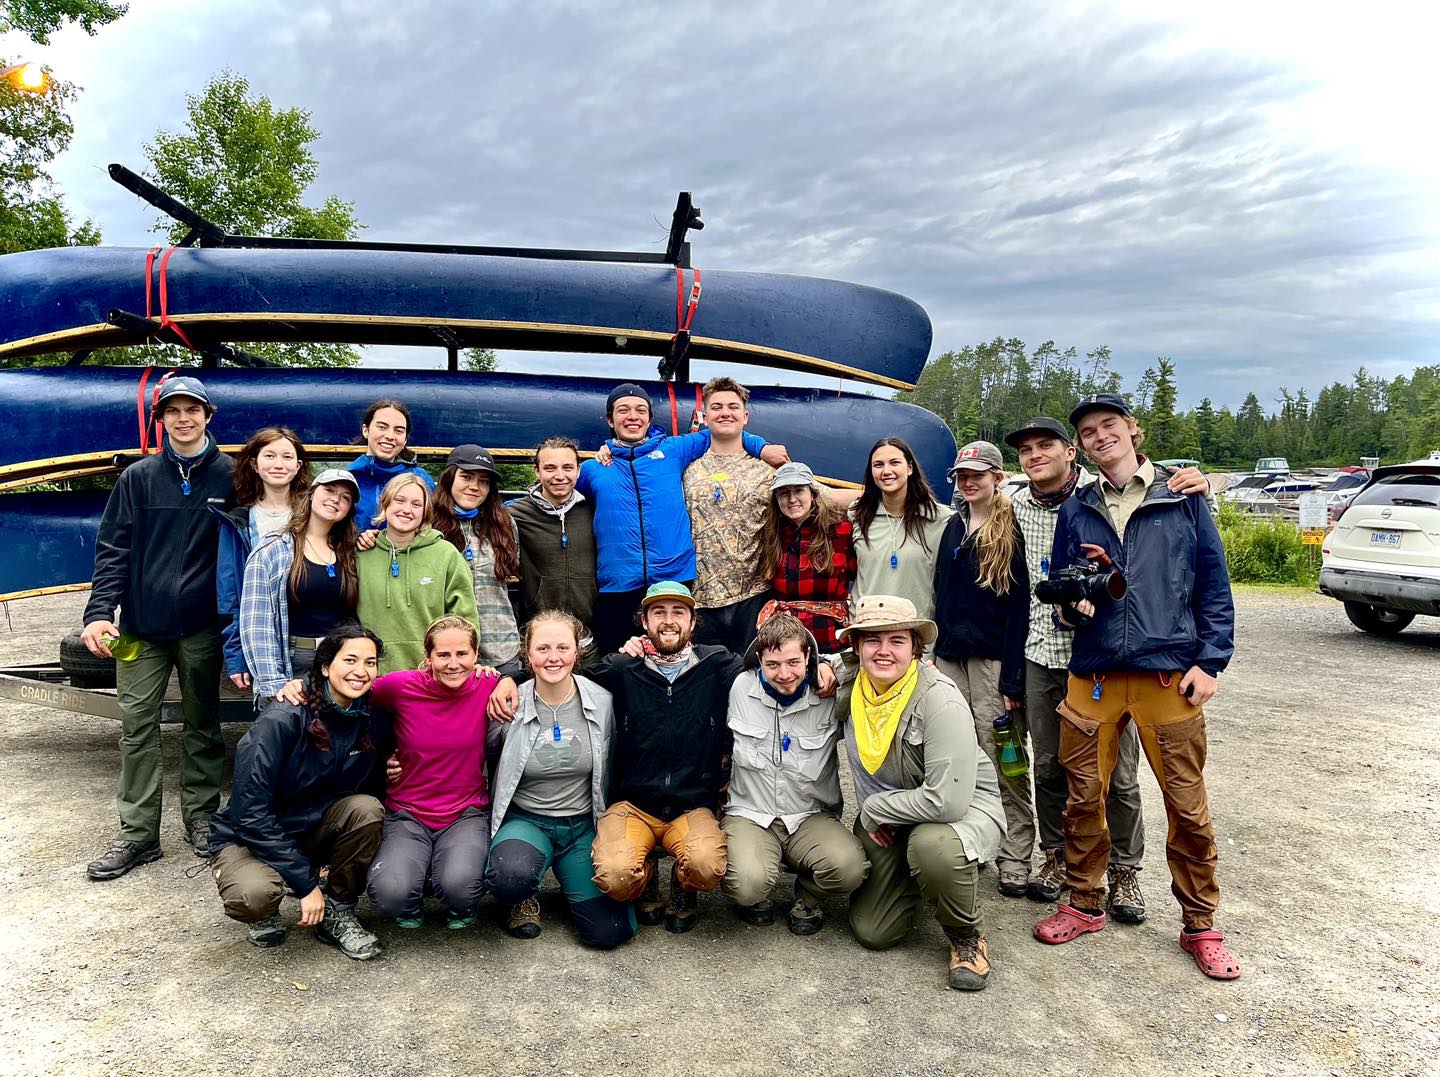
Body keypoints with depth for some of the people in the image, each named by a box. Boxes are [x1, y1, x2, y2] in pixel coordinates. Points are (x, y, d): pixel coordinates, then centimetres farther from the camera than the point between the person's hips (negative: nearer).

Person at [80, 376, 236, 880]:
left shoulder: (230, 476, 1)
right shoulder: (138, 477, 3)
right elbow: (113, 548, 2)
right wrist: (99, 611, -9)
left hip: (202, 625, -1)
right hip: (141, 623, 1)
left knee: (203, 723, 10)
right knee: (137, 724, 2)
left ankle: (201, 817, 23)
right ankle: (137, 832, 12)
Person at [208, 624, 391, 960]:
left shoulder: (374, 722, -9)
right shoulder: (282, 720, -25)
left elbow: (370, 789, 8)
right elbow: (250, 812, -25)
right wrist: (306, 882, -23)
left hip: (312, 830, 5)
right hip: (248, 837, -4)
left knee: (366, 809, -25)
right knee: (254, 895, -36)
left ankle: (337, 913, -5)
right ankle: (263, 913, 3)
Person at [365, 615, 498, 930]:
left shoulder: (488, 687, -9)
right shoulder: (401, 686, -9)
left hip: (467, 813, 0)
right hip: (407, 813, 1)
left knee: (459, 886, -31)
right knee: (390, 894, -28)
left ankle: (462, 909, 9)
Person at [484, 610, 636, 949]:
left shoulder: (602, 701, -5)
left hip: (584, 824, 1)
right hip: (525, 819, -1)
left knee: (609, 931, -13)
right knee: (510, 875, -36)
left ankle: (574, 884, 21)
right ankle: (525, 898, 3)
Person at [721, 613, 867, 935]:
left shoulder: (829, 695, -6)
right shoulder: (741, 688, -3)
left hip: (811, 816, 1)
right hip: (749, 814, 0)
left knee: (850, 868, -29)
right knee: (747, 885, -31)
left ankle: (806, 899, 7)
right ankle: (757, 896, 11)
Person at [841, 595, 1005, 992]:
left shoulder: (940, 700, -28)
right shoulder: (852, 686, -10)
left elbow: (947, 799, -33)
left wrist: (874, 809, -20)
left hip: (964, 806, -5)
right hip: (885, 822, 5)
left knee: (933, 844, -40)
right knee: (872, 932, -1)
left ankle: (967, 936, -8)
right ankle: (913, 881, 32)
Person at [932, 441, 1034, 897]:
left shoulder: (1012, 528, -5)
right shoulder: (953, 526, 14)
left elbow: (1020, 607, -10)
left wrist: (1012, 679, -15)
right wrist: (938, 649, 10)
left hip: (993, 660, -5)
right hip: (950, 658, 6)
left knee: (1003, 765, -1)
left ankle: (1015, 859, 9)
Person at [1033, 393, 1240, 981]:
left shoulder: (1183, 499, 5)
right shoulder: (1075, 510, 11)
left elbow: (1214, 585, 5)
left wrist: (1210, 661, -2)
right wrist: (1071, 603, -7)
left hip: (1169, 674, -2)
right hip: (1093, 674, 2)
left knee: (1187, 803, 2)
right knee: (1085, 794, 7)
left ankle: (1200, 925, 21)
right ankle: (1084, 904, 26)